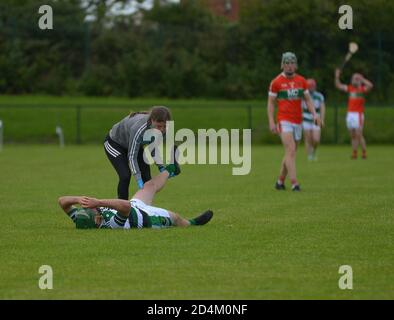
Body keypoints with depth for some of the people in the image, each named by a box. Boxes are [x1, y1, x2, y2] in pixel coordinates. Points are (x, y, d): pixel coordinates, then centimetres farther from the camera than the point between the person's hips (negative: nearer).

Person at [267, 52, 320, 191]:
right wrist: (271, 122, -7)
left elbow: (308, 99, 13)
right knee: (290, 151, -18)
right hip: (284, 121, -5)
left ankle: (280, 181, 24)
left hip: (298, 122, 5)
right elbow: (270, 103, 1)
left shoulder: (301, 81, 9)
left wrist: (314, 114, -4)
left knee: (290, 153, 10)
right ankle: (294, 183, -22)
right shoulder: (276, 82, -2)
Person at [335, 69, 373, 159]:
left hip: (358, 114, -6)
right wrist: (337, 77, 6)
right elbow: (338, 86, 19)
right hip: (349, 114, 6)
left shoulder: (362, 89, -2)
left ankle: (364, 152, -3)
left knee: (359, 135, -10)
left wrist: (362, 79, -15)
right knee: (353, 136, 6)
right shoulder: (350, 88, 14)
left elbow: (370, 85, -22)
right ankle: (354, 152, 9)